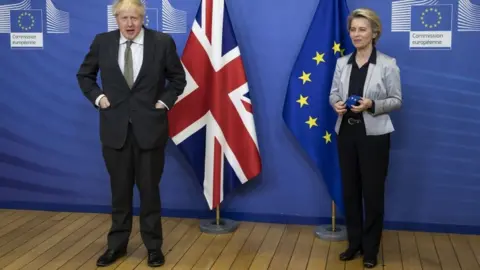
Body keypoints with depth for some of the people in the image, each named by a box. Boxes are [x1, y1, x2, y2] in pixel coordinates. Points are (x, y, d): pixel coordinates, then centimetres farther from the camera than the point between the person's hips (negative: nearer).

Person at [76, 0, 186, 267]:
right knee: (120, 189, 11)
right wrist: (98, 97, 0)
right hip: (115, 127, 2)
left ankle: (154, 245, 20)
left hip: (149, 127, -1)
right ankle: (117, 243, 25)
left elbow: (178, 78, 8)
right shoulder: (102, 42, 0)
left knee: (149, 188, 7)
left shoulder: (163, 42, -5)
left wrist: (165, 101, -3)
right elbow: (84, 75, 13)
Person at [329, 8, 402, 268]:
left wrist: (372, 105, -22)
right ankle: (354, 243, 27)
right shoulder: (342, 63, 5)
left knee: (373, 192, 5)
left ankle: (371, 249, 20)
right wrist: (336, 104, -13)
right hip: (346, 133, 4)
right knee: (350, 190, 12)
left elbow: (396, 100, -5)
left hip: (374, 135, -4)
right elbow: (333, 93, 9)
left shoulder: (388, 64, -7)